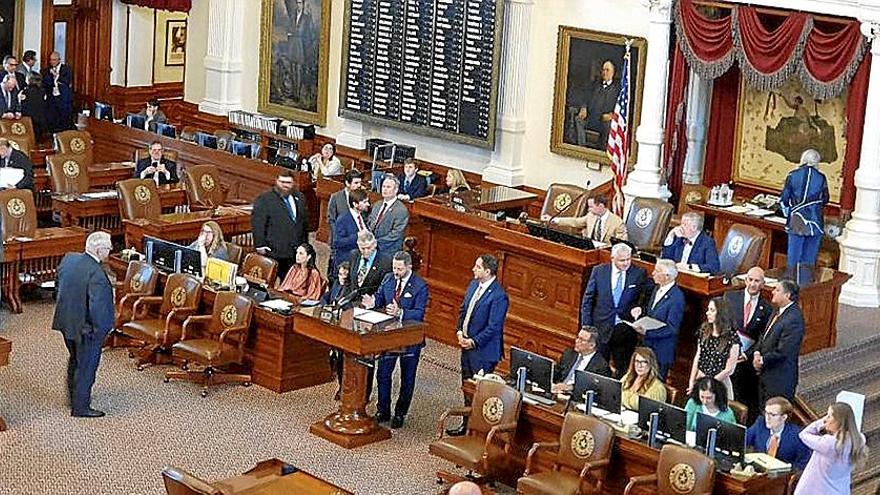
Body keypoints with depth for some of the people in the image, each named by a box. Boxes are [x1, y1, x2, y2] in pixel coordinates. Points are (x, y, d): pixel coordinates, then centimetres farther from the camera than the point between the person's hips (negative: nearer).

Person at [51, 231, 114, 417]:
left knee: (75, 360, 27)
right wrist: (100, 328, -13)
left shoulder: (69, 258, -5)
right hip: (86, 328, -8)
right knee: (86, 366, 9)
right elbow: (96, 307, -29)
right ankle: (80, 407, 20)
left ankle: (74, 398, 44)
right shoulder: (96, 274, -29)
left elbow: (58, 287, 9)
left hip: (66, 322, 8)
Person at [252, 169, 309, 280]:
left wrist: (305, 244, 17)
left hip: (295, 252, 5)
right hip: (273, 252, -5)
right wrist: (260, 245, -15)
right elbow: (257, 224, -9)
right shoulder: (263, 200, -3)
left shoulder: (299, 198, 15)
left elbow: (304, 223, 21)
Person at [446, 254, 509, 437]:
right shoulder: (474, 285, 6)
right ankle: (467, 425, 31)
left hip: (483, 351, -9)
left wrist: (474, 342, -17)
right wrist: (459, 331, 2)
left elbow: (493, 327, -21)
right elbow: (463, 310, 16)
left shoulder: (498, 296, -21)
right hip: (467, 346, 9)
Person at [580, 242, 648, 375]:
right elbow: (587, 300, 3)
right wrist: (586, 327, 0)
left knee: (623, 370, 6)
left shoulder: (639, 274, -3)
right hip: (601, 329, 0)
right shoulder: (599, 271, -1)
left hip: (625, 330, 0)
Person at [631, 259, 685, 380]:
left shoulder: (677, 298, -21)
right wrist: (641, 311, -2)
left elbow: (671, 329, -22)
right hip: (648, 346, 8)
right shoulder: (657, 289, 7)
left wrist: (646, 331, -28)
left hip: (662, 351, -8)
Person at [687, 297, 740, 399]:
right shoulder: (704, 331, 2)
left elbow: (729, 370, -12)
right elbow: (697, 358, 8)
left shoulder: (732, 338, -14)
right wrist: (692, 381, 0)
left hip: (720, 382, -5)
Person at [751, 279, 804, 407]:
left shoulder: (794, 319, -22)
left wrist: (762, 361, -12)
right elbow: (764, 335, 17)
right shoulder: (777, 312, 9)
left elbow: (782, 352, -24)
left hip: (780, 380, -9)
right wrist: (757, 352, -1)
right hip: (765, 375, 9)